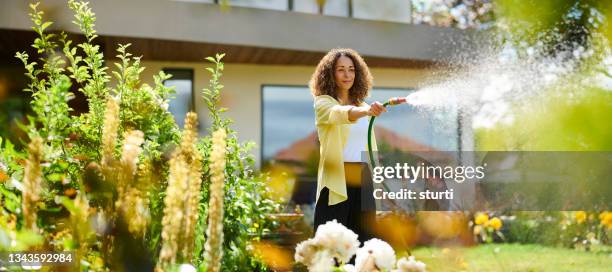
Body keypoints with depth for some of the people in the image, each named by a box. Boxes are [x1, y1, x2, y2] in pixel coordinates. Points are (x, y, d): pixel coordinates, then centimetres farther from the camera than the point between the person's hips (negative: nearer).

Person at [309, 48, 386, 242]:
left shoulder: (362, 105, 15)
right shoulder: (323, 102, -4)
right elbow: (338, 113, -28)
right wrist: (366, 110, -47)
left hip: (363, 179, 6)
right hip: (336, 181, -6)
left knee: (362, 240, 6)